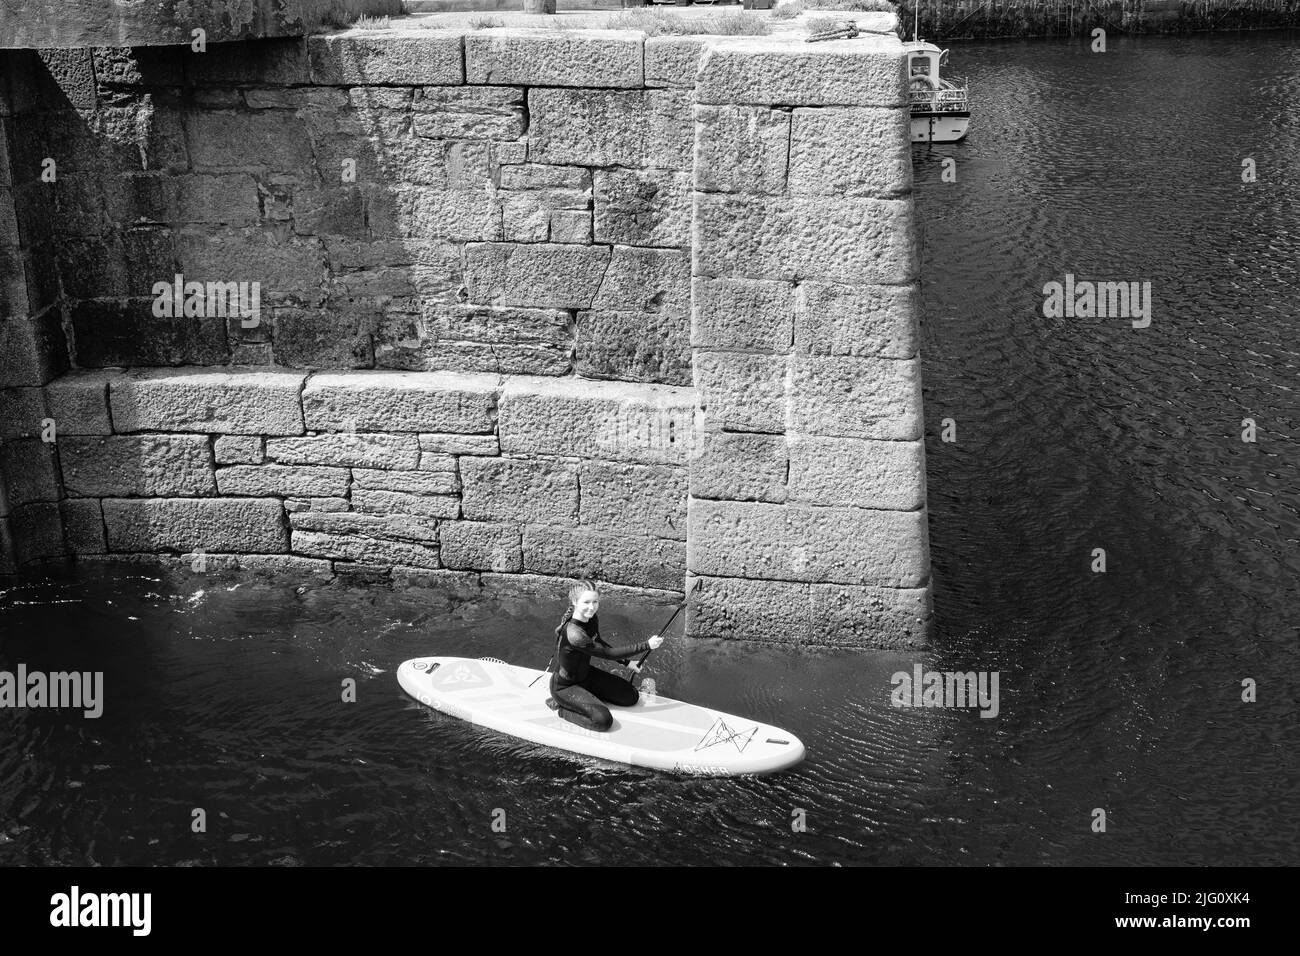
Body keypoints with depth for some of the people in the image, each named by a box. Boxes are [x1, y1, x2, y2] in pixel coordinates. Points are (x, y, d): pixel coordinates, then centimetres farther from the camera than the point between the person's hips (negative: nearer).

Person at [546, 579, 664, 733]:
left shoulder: (592, 620, -8)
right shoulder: (573, 634, -35)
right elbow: (608, 654, -28)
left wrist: (626, 662, 11)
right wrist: (647, 645, -26)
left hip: (585, 674, 8)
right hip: (565, 686, -8)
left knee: (631, 697, 4)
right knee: (603, 720, -26)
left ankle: (588, 695, 15)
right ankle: (559, 707, -5)